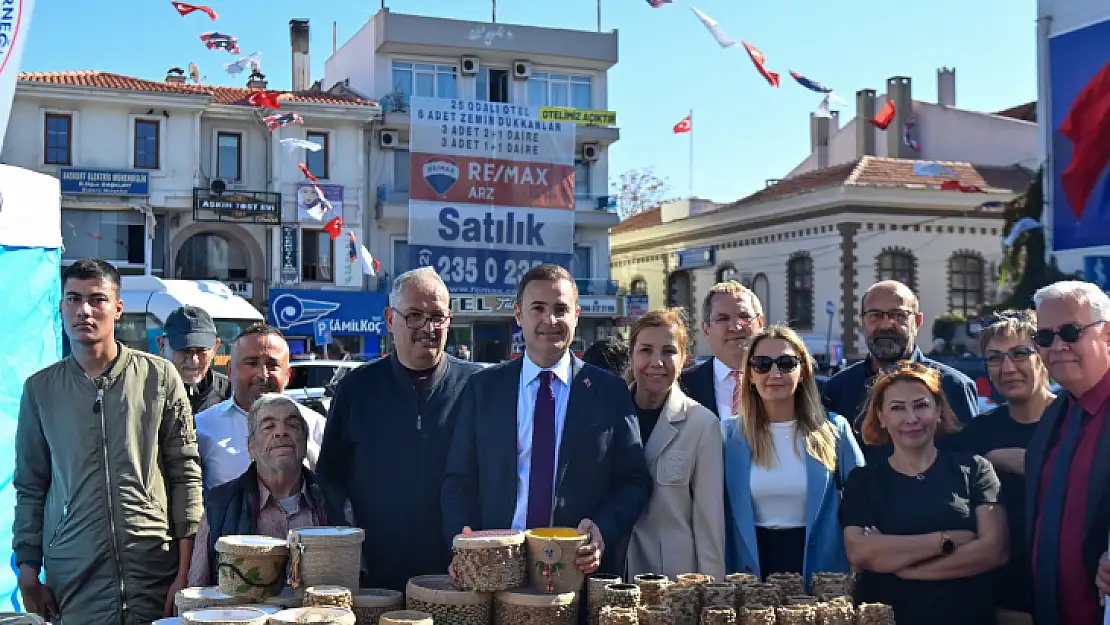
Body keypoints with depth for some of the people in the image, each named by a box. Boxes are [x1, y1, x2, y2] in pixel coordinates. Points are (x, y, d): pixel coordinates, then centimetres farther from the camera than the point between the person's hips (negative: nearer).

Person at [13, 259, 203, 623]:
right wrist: (28, 575, 5)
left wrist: (185, 572, -3)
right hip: (71, 576, 1)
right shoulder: (40, 388, 8)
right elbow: (30, 488, 11)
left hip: (154, 574, -1)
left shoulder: (159, 377, 2)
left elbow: (186, 473, 2)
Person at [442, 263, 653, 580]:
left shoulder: (610, 391, 3)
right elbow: (459, 480, 6)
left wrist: (603, 531, -14)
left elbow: (635, 482, 4)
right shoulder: (483, 388, 7)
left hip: (583, 566, 0)